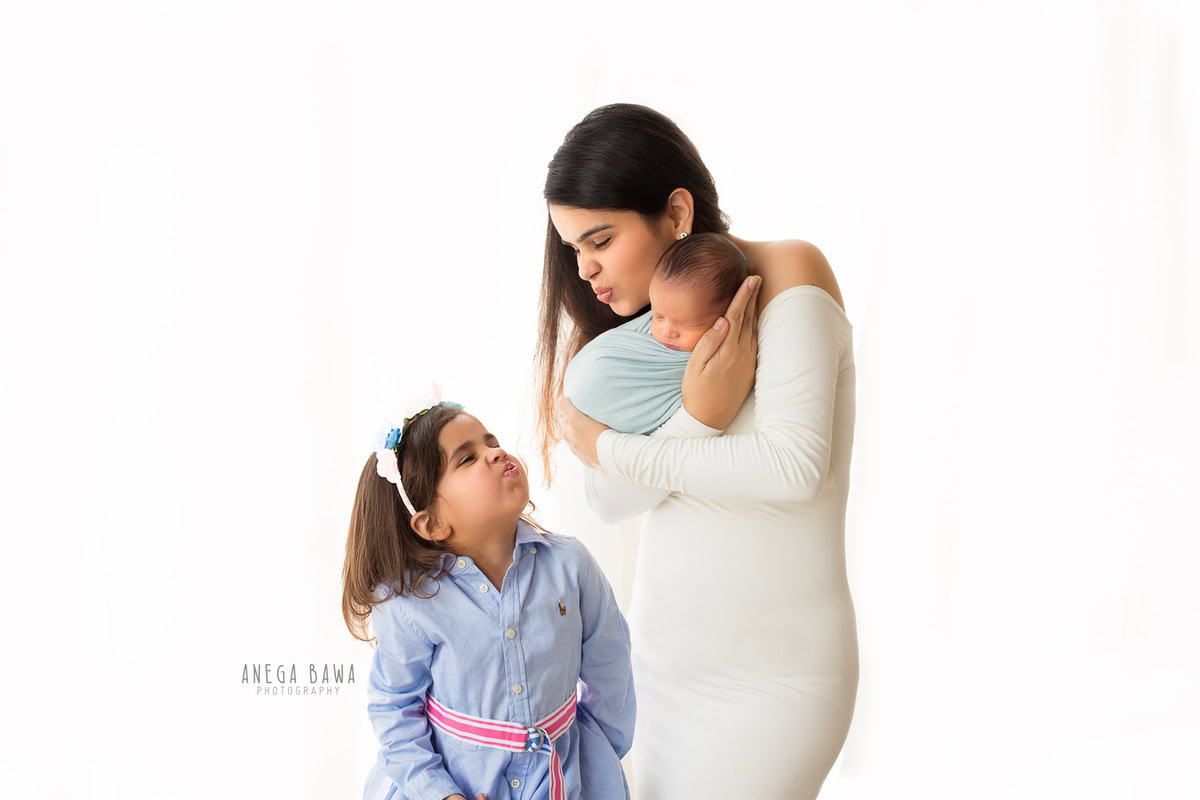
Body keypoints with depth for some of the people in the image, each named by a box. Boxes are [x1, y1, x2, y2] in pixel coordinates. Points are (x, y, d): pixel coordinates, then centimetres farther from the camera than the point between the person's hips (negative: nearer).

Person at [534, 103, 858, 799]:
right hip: (666, 655, 6)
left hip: (772, 673, -6)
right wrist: (699, 418, -24)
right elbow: (610, 500, -5)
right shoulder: (646, 320, 4)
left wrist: (613, 450, -16)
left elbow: (794, 467, -25)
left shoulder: (789, 274, -13)